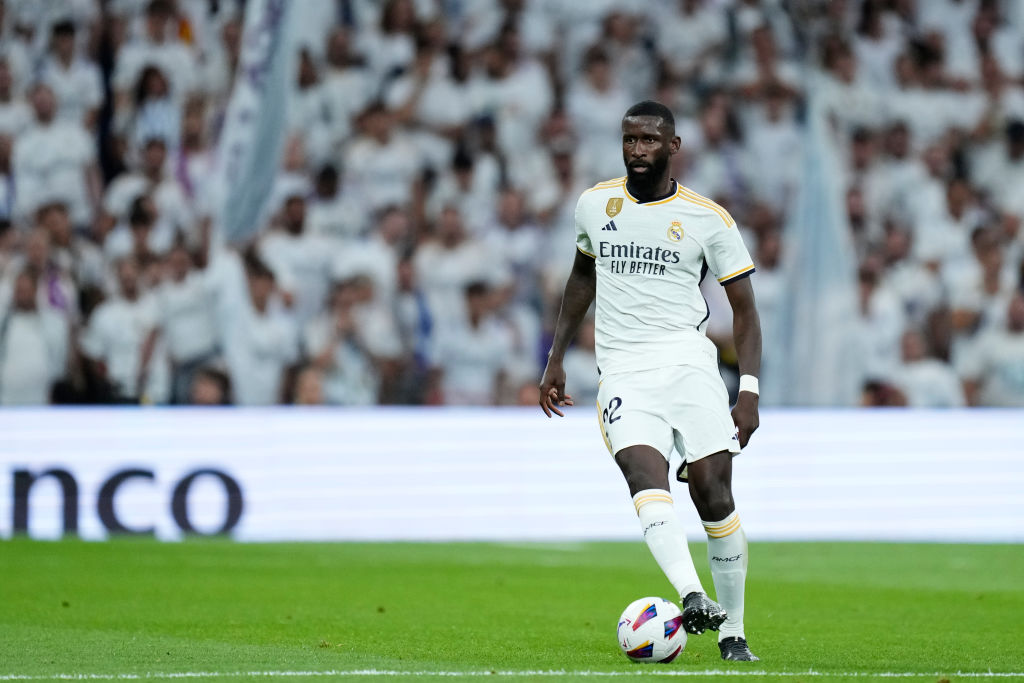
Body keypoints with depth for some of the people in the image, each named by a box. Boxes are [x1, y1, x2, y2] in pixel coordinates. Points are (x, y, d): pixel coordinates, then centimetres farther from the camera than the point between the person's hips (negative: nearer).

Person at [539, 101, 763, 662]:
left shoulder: (708, 218, 3)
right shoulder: (595, 204, 12)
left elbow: (744, 308, 6)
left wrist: (749, 388, -5)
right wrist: (556, 358, 26)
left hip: (690, 363, -1)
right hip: (623, 373, 1)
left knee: (714, 493, -9)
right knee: (645, 476, -25)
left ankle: (733, 632, 5)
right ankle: (693, 598, -42)